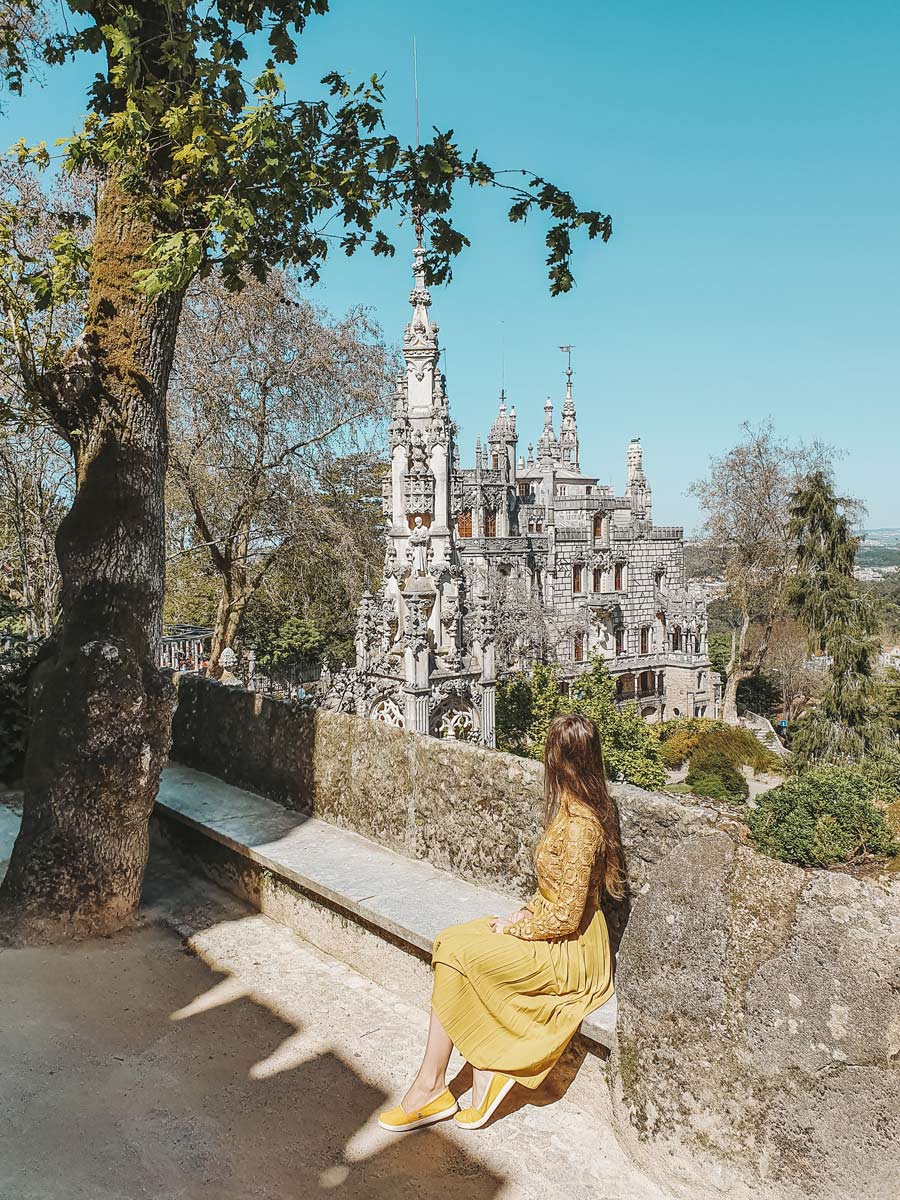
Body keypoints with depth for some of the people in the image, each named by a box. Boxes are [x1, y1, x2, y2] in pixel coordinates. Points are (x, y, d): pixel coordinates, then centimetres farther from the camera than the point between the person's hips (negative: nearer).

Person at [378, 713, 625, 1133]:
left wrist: (513, 929, -9)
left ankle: (431, 1086, 2)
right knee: (451, 941, -7)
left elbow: (564, 917, -23)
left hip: (568, 952, -9)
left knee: (453, 953, -14)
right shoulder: (574, 810, 5)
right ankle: (486, 1072, -4)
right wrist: (525, 913, 3)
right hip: (554, 933, 9)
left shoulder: (578, 826, -24)